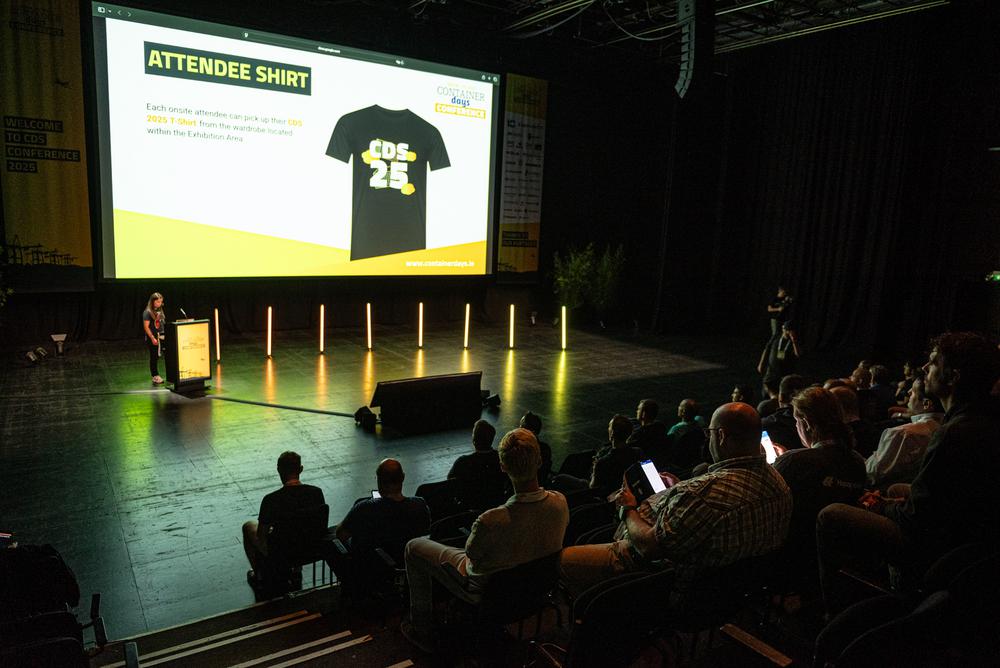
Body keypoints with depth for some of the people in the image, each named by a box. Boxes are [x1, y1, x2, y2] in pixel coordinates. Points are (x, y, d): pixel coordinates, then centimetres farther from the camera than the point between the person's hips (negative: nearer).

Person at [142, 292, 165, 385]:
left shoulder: (160, 311, 11)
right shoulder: (148, 312, -10)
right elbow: (146, 327, -13)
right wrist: (153, 338, -19)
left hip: (161, 336, 6)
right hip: (152, 338, -6)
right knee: (154, 358, 2)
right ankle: (155, 377, 11)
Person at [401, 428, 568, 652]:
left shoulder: (491, 522, -41)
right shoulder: (560, 503, -24)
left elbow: (472, 555, -19)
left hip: (487, 592, -5)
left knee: (414, 547, 14)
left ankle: (422, 631, 28)